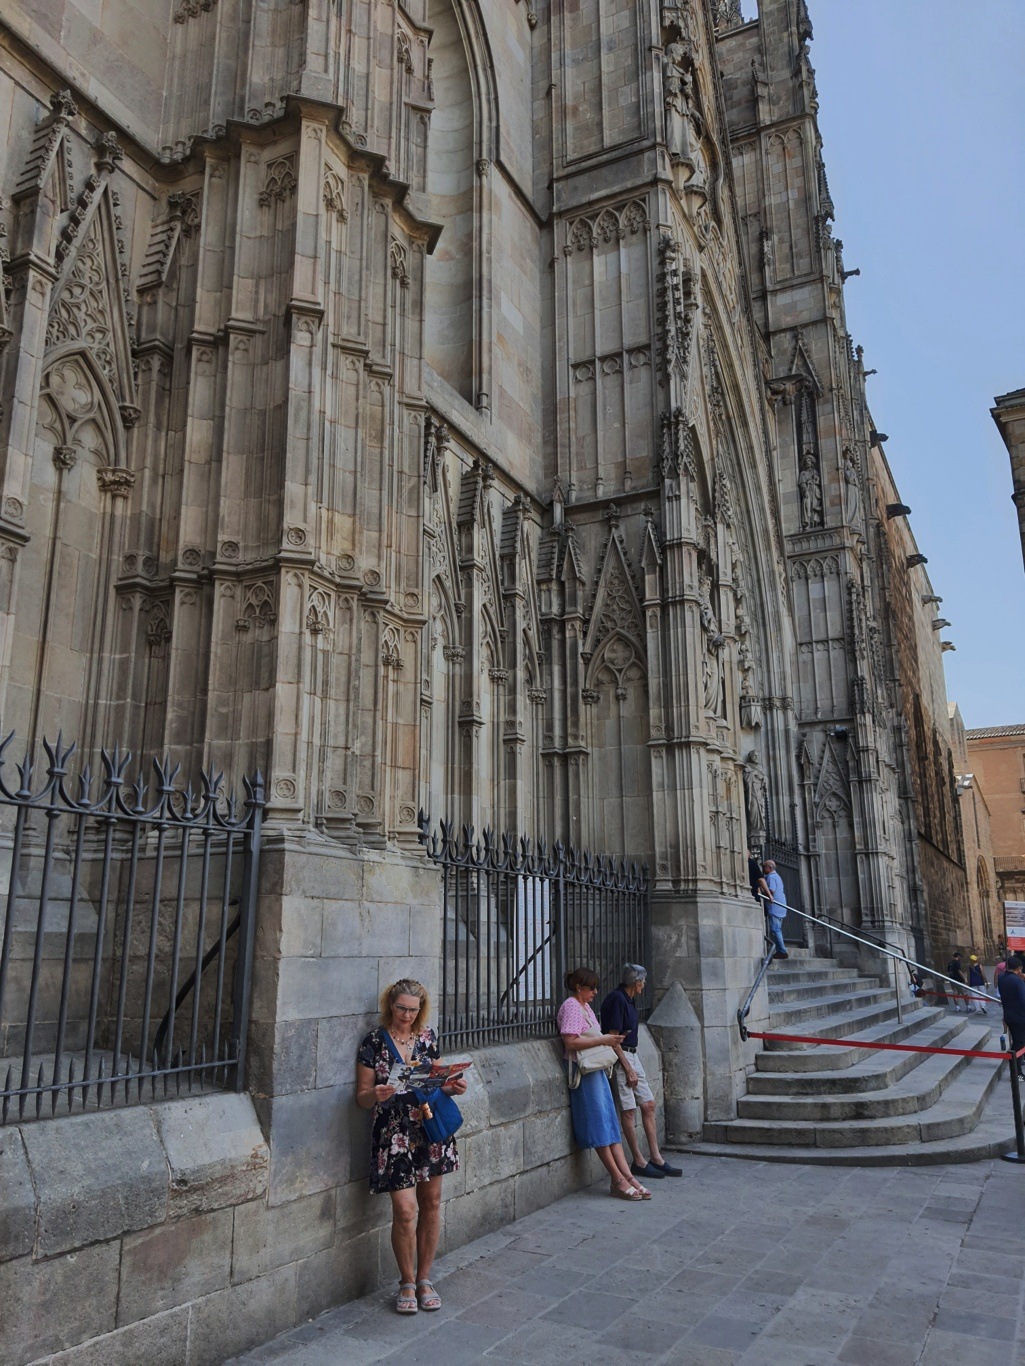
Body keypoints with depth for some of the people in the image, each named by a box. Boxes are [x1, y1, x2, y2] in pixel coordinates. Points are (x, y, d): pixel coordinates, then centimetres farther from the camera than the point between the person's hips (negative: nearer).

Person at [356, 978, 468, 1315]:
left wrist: (452, 1086, -4)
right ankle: (407, 1283, 14)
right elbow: (362, 1097, -3)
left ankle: (424, 1279, 25)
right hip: (393, 1133, -4)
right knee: (405, 1210, -7)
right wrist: (376, 1094, -24)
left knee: (431, 1204, 8)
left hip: (430, 1126, 4)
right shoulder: (374, 1042, -5)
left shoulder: (428, 1037, 6)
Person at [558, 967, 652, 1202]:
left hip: (596, 1069, 10)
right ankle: (619, 1180, -1)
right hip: (584, 1071, -10)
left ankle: (627, 1175, 5)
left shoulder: (584, 1005, 17)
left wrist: (609, 1041, 7)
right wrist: (602, 1040, -19)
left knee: (610, 1123, 6)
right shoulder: (571, 1006, -13)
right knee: (599, 1123, -5)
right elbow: (570, 1042, -22)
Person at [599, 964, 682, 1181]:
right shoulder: (616, 999, -17)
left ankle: (655, 1158, 16)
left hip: (632, 1055, 10)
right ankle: (638, 1162, 6)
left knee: (648, 1104, 10)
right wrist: (628, 1069, -17)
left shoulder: (627, 999, 12)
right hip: (620, 1057, -10)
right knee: (629, 1110, -3)